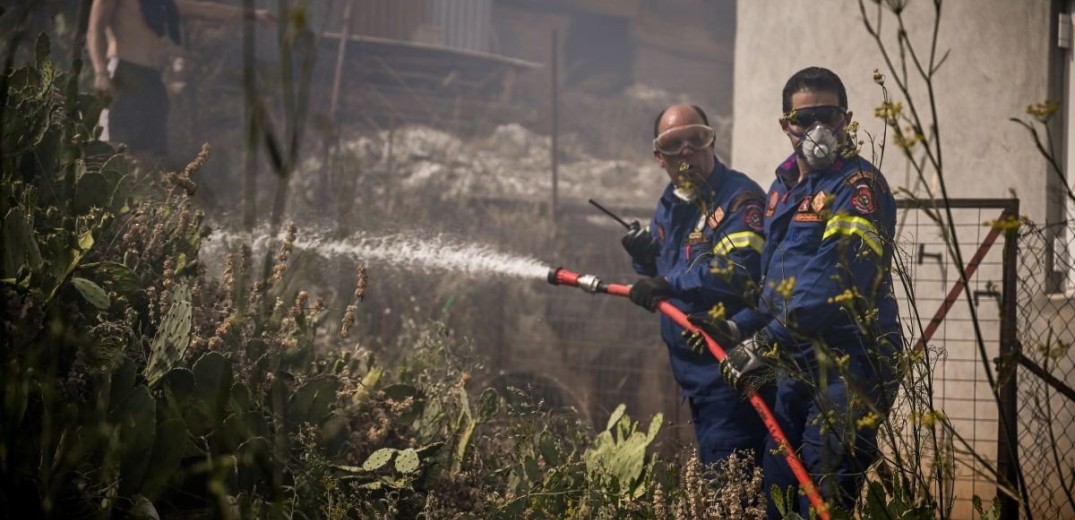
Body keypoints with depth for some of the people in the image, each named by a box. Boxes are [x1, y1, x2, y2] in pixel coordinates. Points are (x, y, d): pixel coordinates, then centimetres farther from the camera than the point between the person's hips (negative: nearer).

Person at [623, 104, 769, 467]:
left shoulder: (739, 198, -14)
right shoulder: (668, 208, 15)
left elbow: (740, 271, -27)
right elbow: (661, 283, 22)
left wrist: (669, 284, -26)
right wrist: (645, 261, 1)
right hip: (691, 369, 9)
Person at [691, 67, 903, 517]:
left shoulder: (859, 187, -12)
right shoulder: (783, 188, 16)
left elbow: (837, 285, -23)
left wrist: (767, 344, -24)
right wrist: (737, 328, 8)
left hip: (850, 366, -9)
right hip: (798, 368, 9)